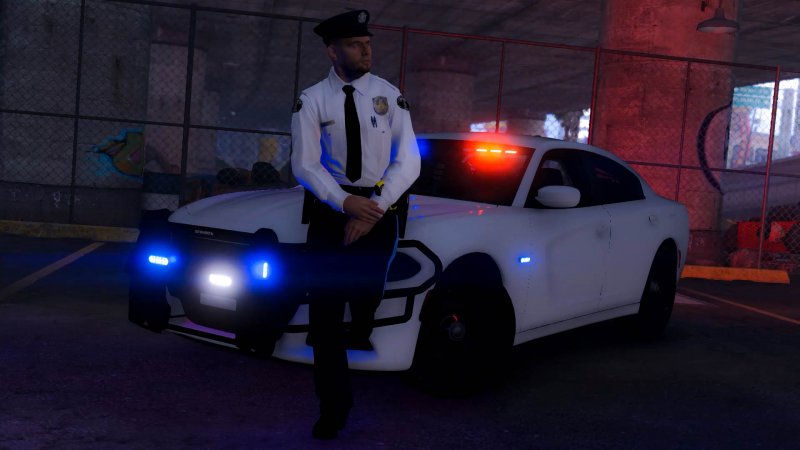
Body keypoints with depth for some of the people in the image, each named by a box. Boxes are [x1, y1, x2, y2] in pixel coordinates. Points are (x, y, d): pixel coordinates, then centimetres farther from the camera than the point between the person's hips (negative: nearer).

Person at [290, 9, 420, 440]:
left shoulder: (389, 95, 0)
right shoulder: (312, 100, -3)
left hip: (378, 209, 1)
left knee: (367, 303, 4)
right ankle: (333, 405, 13)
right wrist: (347, 202, -23)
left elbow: (408, 160, -5)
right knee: (325, 309, 1)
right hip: (330, 209, 0)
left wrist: (373, 209, -16)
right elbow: (304, 165, -9)